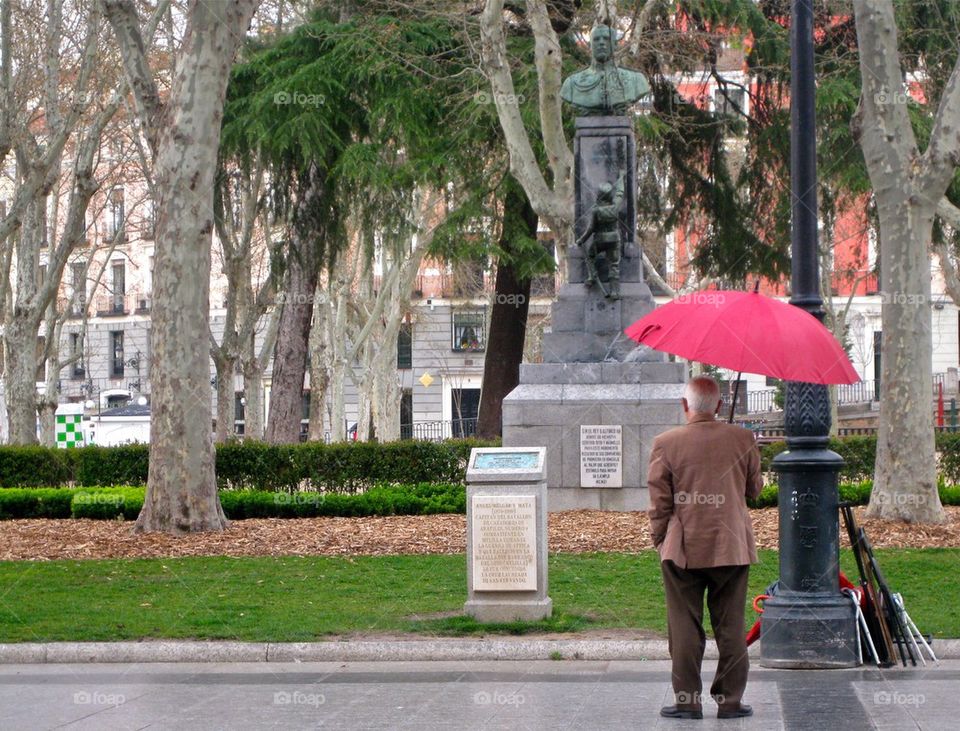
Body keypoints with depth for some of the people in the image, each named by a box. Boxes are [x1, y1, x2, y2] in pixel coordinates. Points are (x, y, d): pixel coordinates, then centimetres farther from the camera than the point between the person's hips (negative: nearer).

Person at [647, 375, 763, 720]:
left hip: (683, 549, -2)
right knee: (730, 627, 8)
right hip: (733, 547, 2)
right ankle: (730, 701, 10)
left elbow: (659, 501, -4)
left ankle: (687, 701, 6)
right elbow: (754, 489, 11)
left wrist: (659, 540, 8)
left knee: (685, 627, 4)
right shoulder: (742, 439, -1)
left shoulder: (665, 443, -7)